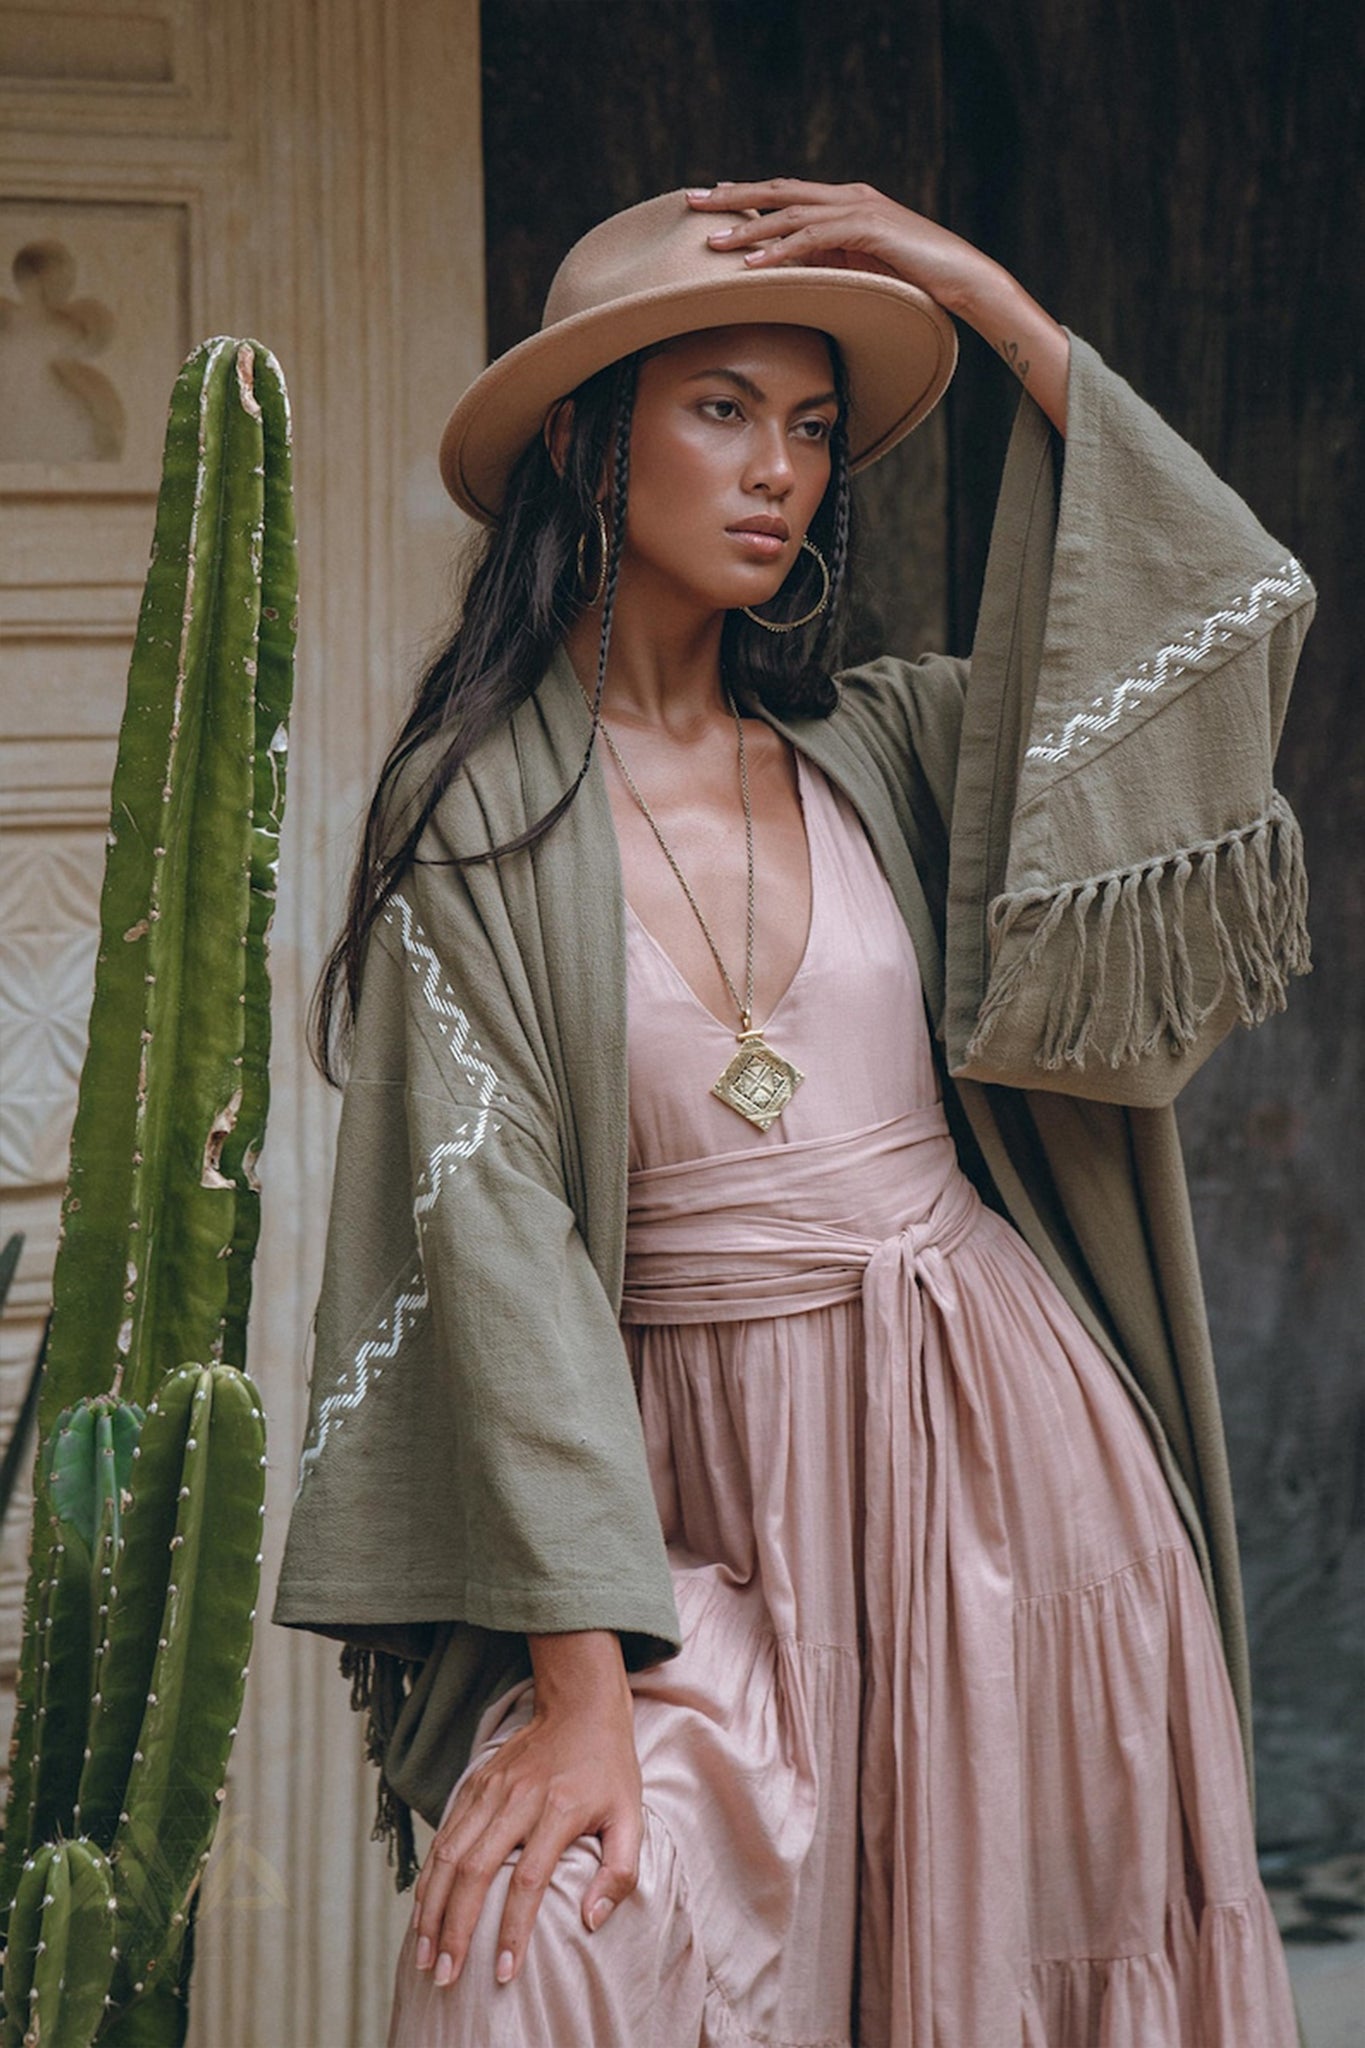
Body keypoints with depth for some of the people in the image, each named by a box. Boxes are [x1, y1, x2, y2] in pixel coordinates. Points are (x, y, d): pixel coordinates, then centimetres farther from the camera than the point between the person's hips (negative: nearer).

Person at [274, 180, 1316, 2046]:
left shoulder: (882, 748, 7)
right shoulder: (476, 814, -4)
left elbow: (1228, 605, -2)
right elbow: (492, 1232, -11)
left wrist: (989, 301, -3)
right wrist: (578, 1685, -19)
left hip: (999, 1443, 3)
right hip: (711, 1495, -3)